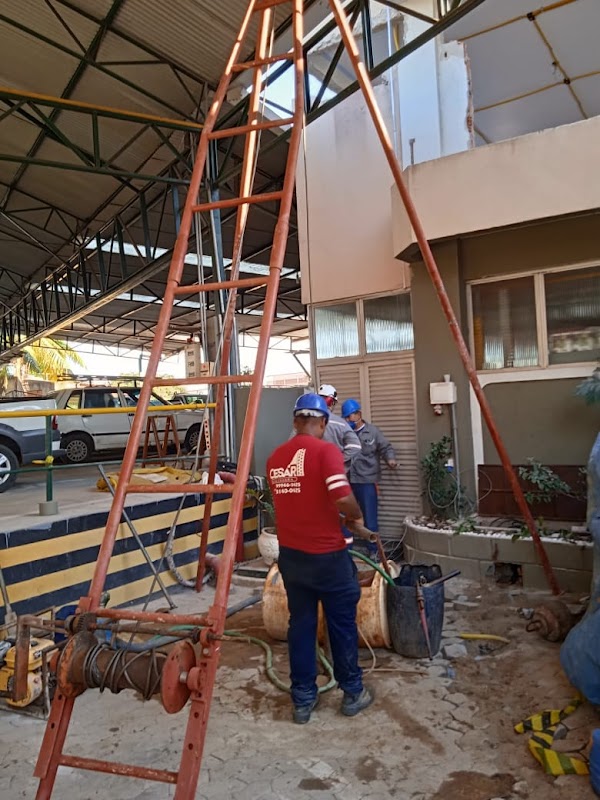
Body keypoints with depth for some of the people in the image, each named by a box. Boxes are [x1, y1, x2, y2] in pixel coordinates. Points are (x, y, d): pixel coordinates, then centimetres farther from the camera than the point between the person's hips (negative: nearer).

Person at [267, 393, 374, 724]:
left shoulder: (275, 457, 6)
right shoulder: (325, 450, -15)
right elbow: (343, 499, -25)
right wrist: (355, 517, -2)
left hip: (290, 555, 5)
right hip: (327, 555, -5)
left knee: (300, 625, 15)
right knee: (342, 624, 12)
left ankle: (303, 700, 23)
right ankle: (353, 693, 27)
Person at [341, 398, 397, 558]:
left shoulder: (372, 432, 0)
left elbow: (386, 448, 1)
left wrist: (390, 459, -18)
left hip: (367, 481, -2)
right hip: (346, 481, 2)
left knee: (370, 518, 7)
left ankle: (373, 550, 22)